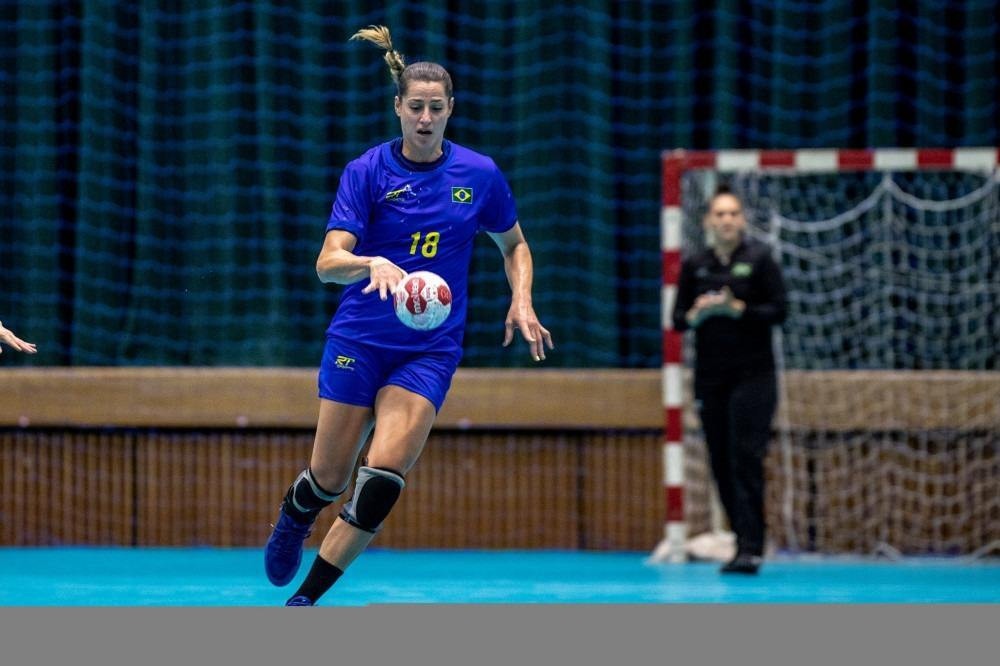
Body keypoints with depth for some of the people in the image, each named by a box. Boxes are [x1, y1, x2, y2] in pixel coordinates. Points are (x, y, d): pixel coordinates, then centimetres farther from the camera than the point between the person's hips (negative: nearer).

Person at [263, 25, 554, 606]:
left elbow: (514, 245, 18)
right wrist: (373, 264, -35)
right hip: (360, 339, -1)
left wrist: (521, 302, 1)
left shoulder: (480, 174, 1)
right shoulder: (367, 172, -6)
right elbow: (328, 263, -15)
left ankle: (304, 598, -5)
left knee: (383, 478, -16)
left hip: (431, 350, 1)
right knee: (330, 478, 3)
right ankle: (293, 519, 41)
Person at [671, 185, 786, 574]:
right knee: (720, 462, 3)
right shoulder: (694, 265, 8)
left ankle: (750, 550, -16)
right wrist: (694, 315, -14)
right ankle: (744, 540, 13)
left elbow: (779, 310, -6)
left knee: (746, 458, -12)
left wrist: (738, 309, -20)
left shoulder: (759, 259, -2)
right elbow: (677, 318, 8)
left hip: (752, 375, -4)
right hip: (710, 377, 4)